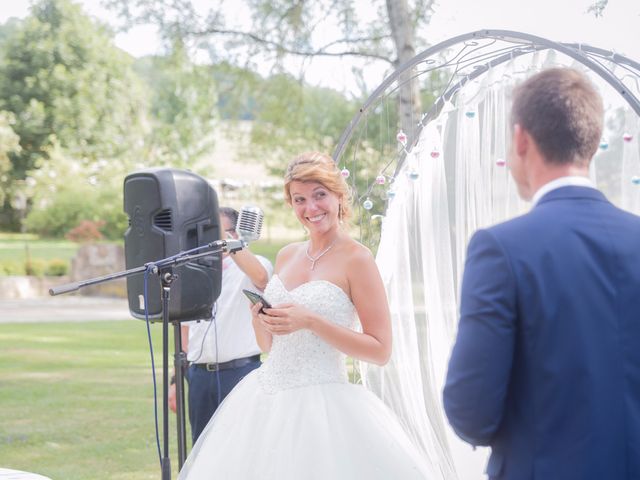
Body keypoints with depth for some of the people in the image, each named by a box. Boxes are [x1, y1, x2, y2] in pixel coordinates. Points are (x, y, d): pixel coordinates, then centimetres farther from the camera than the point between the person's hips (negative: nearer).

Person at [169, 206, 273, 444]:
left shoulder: (251, 265, -1)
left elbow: (260, 277, -28)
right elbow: (185, 331, 16)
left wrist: (226, 243, -24)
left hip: (241, 373, -5)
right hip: (200, 375, 5)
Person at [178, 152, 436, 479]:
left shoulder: (356, 259, -8)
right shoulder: (287, 256, 11)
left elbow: (381, 350, -13)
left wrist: (311, 322, -19)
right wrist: (258, 319, -4)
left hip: (322, 401, -6)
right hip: (266, 401, 6)